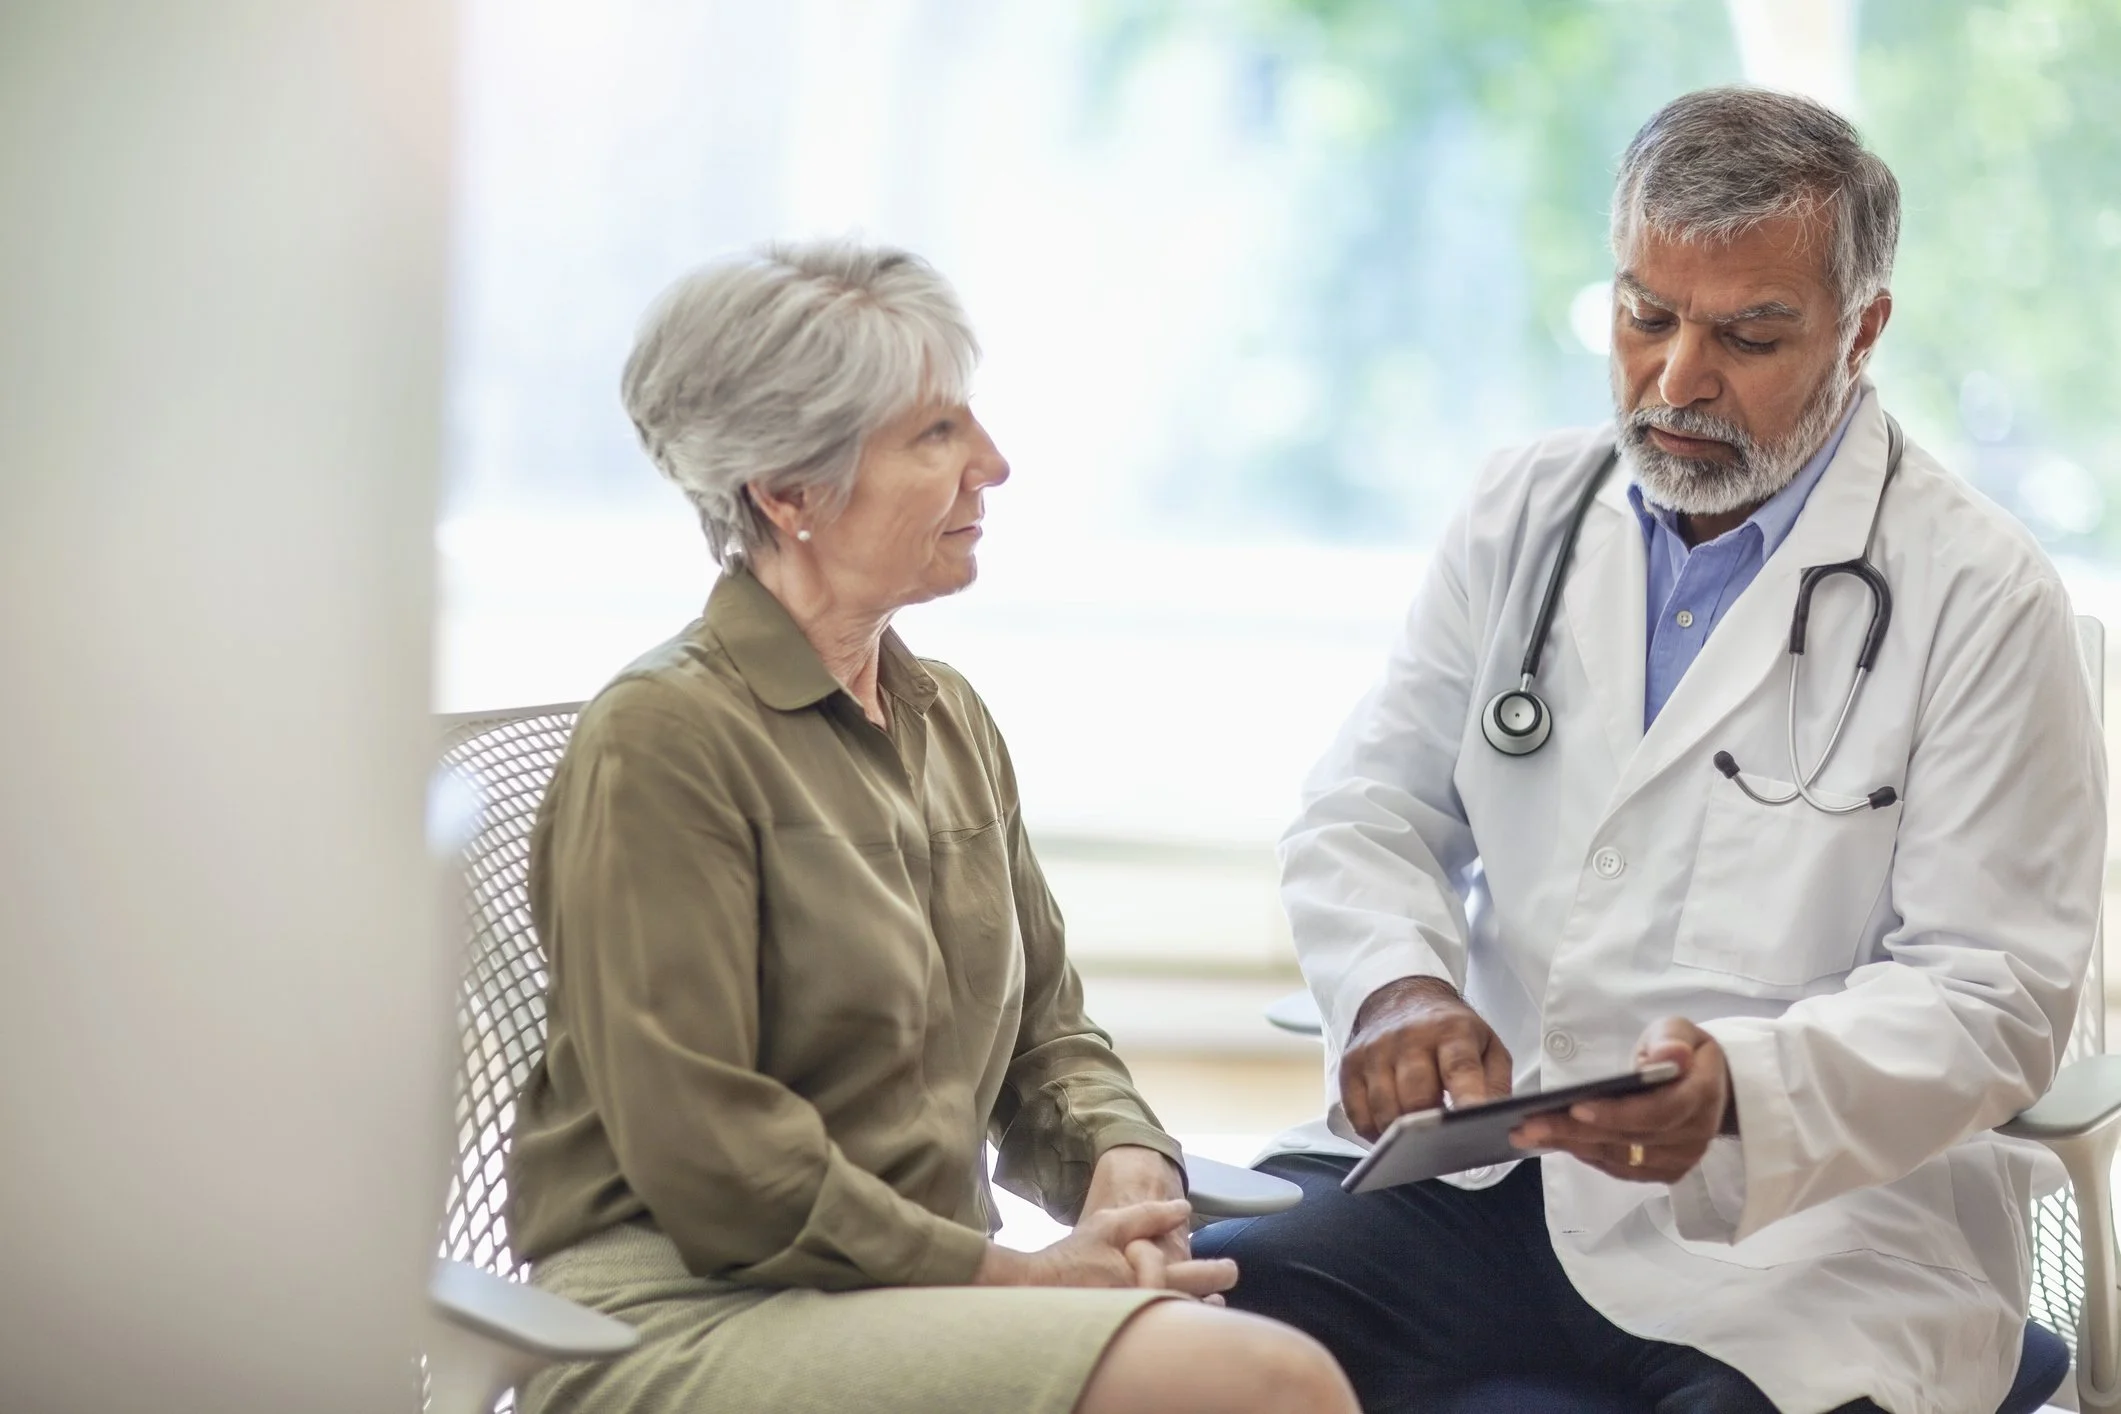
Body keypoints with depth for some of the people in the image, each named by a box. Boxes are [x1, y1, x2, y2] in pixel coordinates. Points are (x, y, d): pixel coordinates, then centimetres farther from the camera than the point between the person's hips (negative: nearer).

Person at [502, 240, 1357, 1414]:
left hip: (917, 1296, 8)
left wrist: (1123, 1165, -3)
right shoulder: (662, 737, -10)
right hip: (690, 1313, -8)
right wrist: (1018, 1276, -14)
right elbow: (705, 1156, -15)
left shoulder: (950, 721, 17)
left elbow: (1045, 1027, 21)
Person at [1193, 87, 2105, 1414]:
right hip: (1486, 1166, 4)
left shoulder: (1980, 595, -3)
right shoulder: (1526, 510, 12)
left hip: (1808, 1232, -3)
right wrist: (1398, 988, -14)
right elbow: (1369, 810, 10)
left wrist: (1745, 1087, -26)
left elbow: (1990, 995, -7)